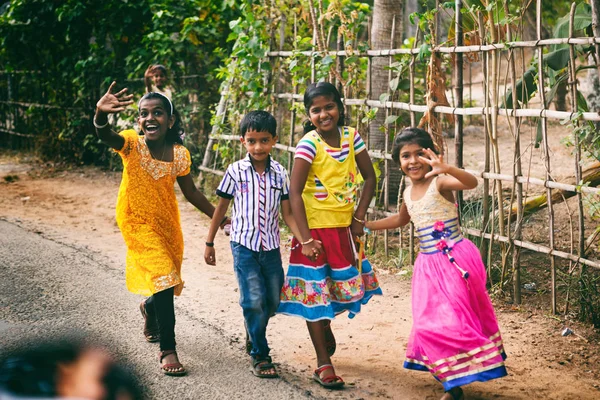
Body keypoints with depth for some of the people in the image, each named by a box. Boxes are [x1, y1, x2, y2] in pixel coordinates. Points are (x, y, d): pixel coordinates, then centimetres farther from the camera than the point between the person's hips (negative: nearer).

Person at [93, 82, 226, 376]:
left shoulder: (180, 154, -8)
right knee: (163, 278, -16)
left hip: (167, 222, 5)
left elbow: (191, 193, 4)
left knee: (169, 284, 17)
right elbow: (106, 136, -41)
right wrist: (100, 115, -64)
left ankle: (150, 309, 54)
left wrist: (219, 218, 2)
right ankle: (167, 350, -5)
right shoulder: (132, 144, -19)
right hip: (138, 223, -4)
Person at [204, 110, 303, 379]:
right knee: (254, 300, -9)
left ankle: (253, 335, 40)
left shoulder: (279, 173, 0)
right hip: (244, 245, -3)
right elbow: (221, 208, 4)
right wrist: (209, 243, 7)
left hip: (271, 246, 3)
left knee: (273, 301, 11)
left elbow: (287, 213, 0)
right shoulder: (236, 171, -6)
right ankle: (259, 356, 4)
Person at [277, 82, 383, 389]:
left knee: (345, 285, 15)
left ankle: (326, 326, 46)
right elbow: (294, 192, -20)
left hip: (344, 226, 5)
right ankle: (323, 364, 11)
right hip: (316, 227, -5)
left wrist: (359, 217, -1)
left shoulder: (350, 136, -2)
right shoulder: (308, 145, -17)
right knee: (315, 291, 2)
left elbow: (369, 177, 7)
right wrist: (306, 239, -22)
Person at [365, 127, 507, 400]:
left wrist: (446, 169, -55)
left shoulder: (440, 183, -14)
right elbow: (401, 219, 32)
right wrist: (365, 225, 32)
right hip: (428, 265, 8)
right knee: (428, 323, 9)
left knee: (452, 321, -9)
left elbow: (471, 183, -36)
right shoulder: (408, 193, 10)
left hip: (455, 261, -8)